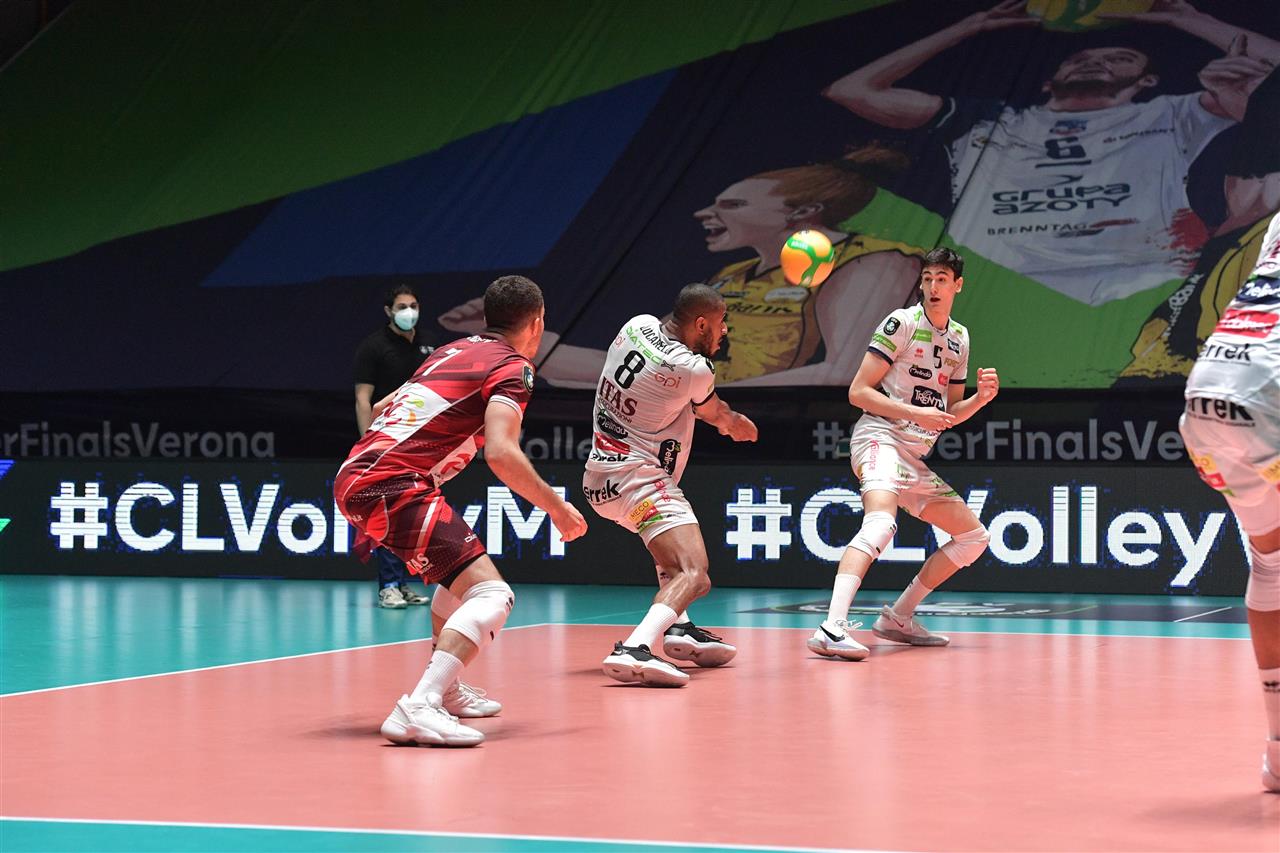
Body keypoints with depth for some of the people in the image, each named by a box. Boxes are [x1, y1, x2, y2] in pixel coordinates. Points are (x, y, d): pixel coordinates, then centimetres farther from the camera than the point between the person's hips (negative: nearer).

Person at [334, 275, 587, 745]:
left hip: (353, 476, 9)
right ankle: (418, 709, -34)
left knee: (463, 571, 30)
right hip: (394, 486, -9)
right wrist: (556, 507, -5)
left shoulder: (454, 351, 24)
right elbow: (501, 453, -16)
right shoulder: (512, 367, -1)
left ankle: (444, 688, 34)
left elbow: (381, 408, 33)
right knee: (492, 594, -16)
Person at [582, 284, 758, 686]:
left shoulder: (637, 325, 4)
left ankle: (678, 627, 25)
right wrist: (737, 423, 31)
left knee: (673, 546, 35)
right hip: (639, 479, -9)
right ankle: (634, 650, -43)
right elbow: (714, 413, 9)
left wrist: (727, 420, 26)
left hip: (600, 474, 9)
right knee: (694, 575, -21)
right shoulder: (693, 370, -16)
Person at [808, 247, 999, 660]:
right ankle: (832, 627, -48)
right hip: (881, 437, -8)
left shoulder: (959, 337, 16)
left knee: (974, 537, 11)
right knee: (881, 523, -34)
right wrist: (915, 413, -17)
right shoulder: (902, 322, -5)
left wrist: (981, 397, 4)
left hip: (919, 456, 8)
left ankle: (898, 618, 15)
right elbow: (858, 392, -9)